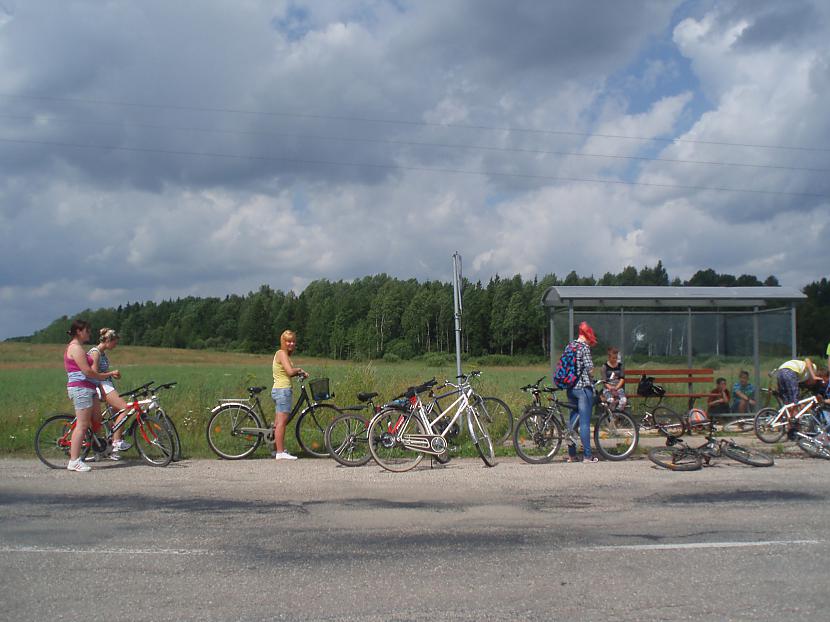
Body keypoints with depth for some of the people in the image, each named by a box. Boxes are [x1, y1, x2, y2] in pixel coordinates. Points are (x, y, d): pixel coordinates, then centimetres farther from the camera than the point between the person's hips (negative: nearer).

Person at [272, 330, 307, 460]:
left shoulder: (283, 354, 18)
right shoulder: (282, 353, -11)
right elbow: (290, 371, -22)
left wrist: (299, 373, 5)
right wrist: (299, 369, -3)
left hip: (278, 390, 10)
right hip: (283, 390, -10)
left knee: (278, 422, 13)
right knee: (282, 422, -10)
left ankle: (277, 449, 18)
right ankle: (280, 452, -10)